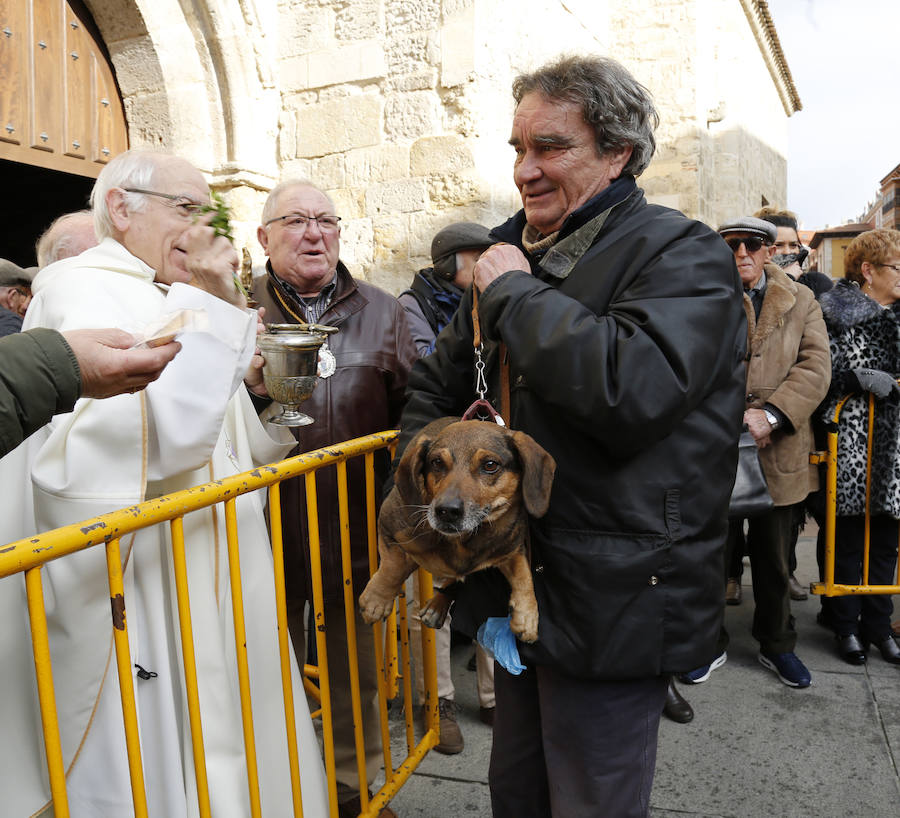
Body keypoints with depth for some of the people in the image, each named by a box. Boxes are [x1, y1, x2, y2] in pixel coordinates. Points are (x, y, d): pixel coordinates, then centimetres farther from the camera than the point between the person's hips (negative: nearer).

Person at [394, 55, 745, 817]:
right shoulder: (513, 254, 9)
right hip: (516, 585, 7)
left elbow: (634, 388, -33)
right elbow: (437, 383, 18)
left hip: (613, 603, -7)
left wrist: (514, 293, -21)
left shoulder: (681, 254, -13)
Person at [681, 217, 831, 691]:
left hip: (779, 452, 2)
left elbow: (816, 367, -4)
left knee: (774, 558, 16)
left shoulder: (801, 301, 8)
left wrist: (771, 414, -18)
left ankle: (776, 645, 37)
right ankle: (711, 644, 27)